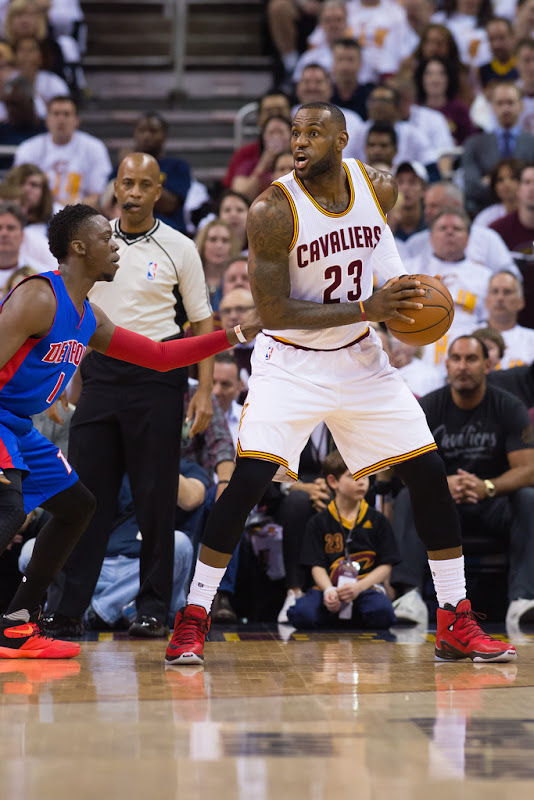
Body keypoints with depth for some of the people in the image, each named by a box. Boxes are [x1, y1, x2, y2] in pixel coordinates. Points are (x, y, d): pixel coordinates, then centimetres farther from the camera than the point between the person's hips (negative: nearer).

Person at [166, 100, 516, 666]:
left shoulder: (379, 189, -5)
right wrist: (365, 309, -26)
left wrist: (403, 298, 0)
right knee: (247, 481, -19)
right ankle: (192, 620, -5)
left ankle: (456, 624, 12)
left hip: (359, 359, 5)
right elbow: (273, 311, -21)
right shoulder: (273, 210, -19)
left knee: (430, 475, 1)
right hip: (290, 361, -5)